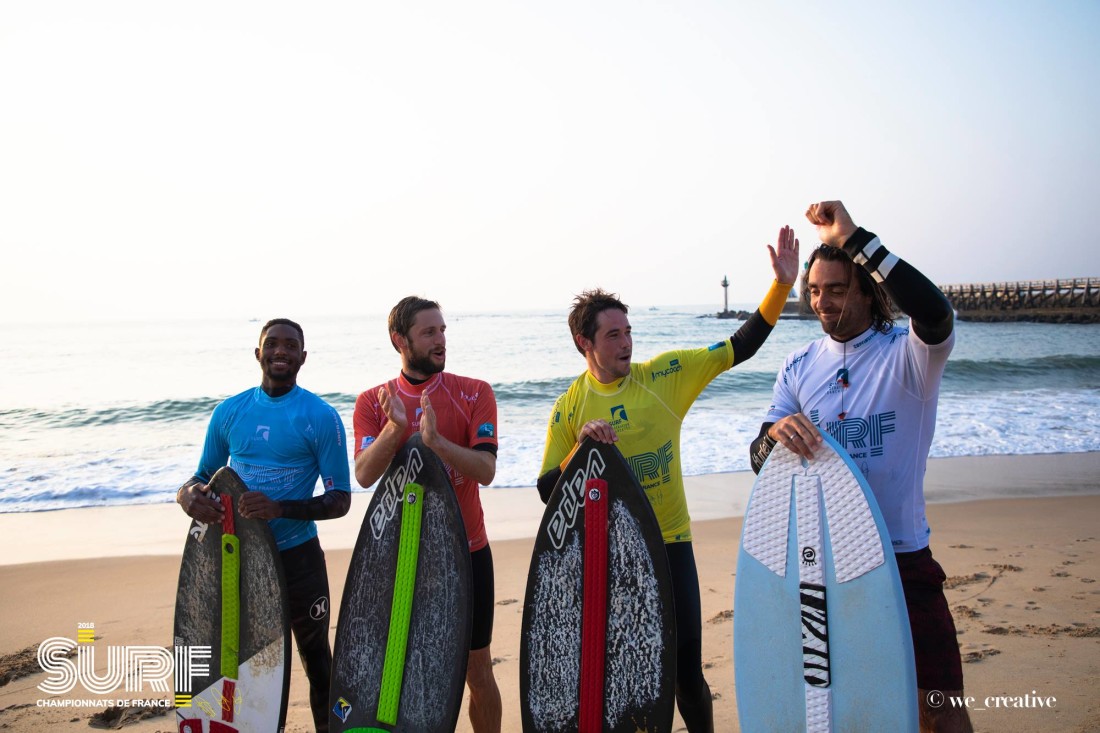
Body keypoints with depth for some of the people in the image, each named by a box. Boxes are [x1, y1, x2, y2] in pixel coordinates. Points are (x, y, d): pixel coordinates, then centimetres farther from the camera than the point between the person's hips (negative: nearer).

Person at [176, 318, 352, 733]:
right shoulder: (229, 412, 0)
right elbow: (204, 476, 10)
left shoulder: (320, 418, -11)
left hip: (297, 558, -3)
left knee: (316, 660, 11)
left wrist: (281, 509, -28)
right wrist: (189, 494, -14)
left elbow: (340, 500, -12)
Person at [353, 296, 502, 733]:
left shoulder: (475, 394, -5)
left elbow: (485, 471, -15)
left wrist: (435, 440, -31)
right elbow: (364, 475, -13)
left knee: (477, 669, 10)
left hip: (467, 553, -1)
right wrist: (395, 428, -29)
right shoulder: (372, 402, 0)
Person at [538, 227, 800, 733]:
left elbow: (740, 347, -3)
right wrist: (581, 447, -23)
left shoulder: (664, 375, -4)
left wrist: (782, 283, -11)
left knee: (686, 667, 7)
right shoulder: (569, 407, -5)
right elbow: (548, 491, -6)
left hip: (669, 543, 0)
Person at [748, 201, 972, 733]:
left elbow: (935, 314, -34)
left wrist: (852, 238, -33)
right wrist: (775, 434, -27)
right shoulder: (799, 365, 3)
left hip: (901, 557, -3)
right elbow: (759, 461, -2)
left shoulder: (906, 354, -9)